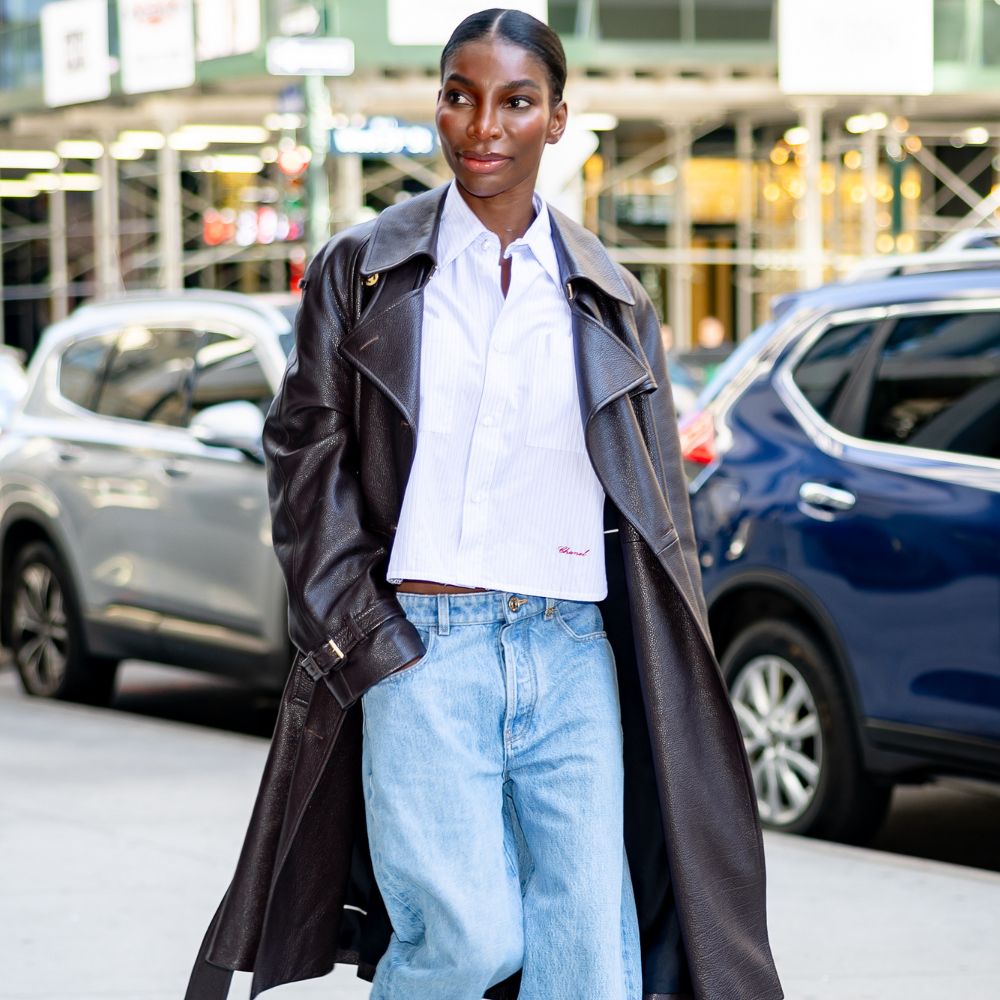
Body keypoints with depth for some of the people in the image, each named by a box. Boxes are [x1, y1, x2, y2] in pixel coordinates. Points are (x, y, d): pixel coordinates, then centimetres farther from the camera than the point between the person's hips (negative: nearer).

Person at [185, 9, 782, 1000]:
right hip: (422, 649, -2)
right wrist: (355, 629, -4)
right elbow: (305, 454, 6)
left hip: (574, 656, 3)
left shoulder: (609, 299, 13)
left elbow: (657, 506, 15)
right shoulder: (361, 270, 7)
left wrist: (677, 686, 9)